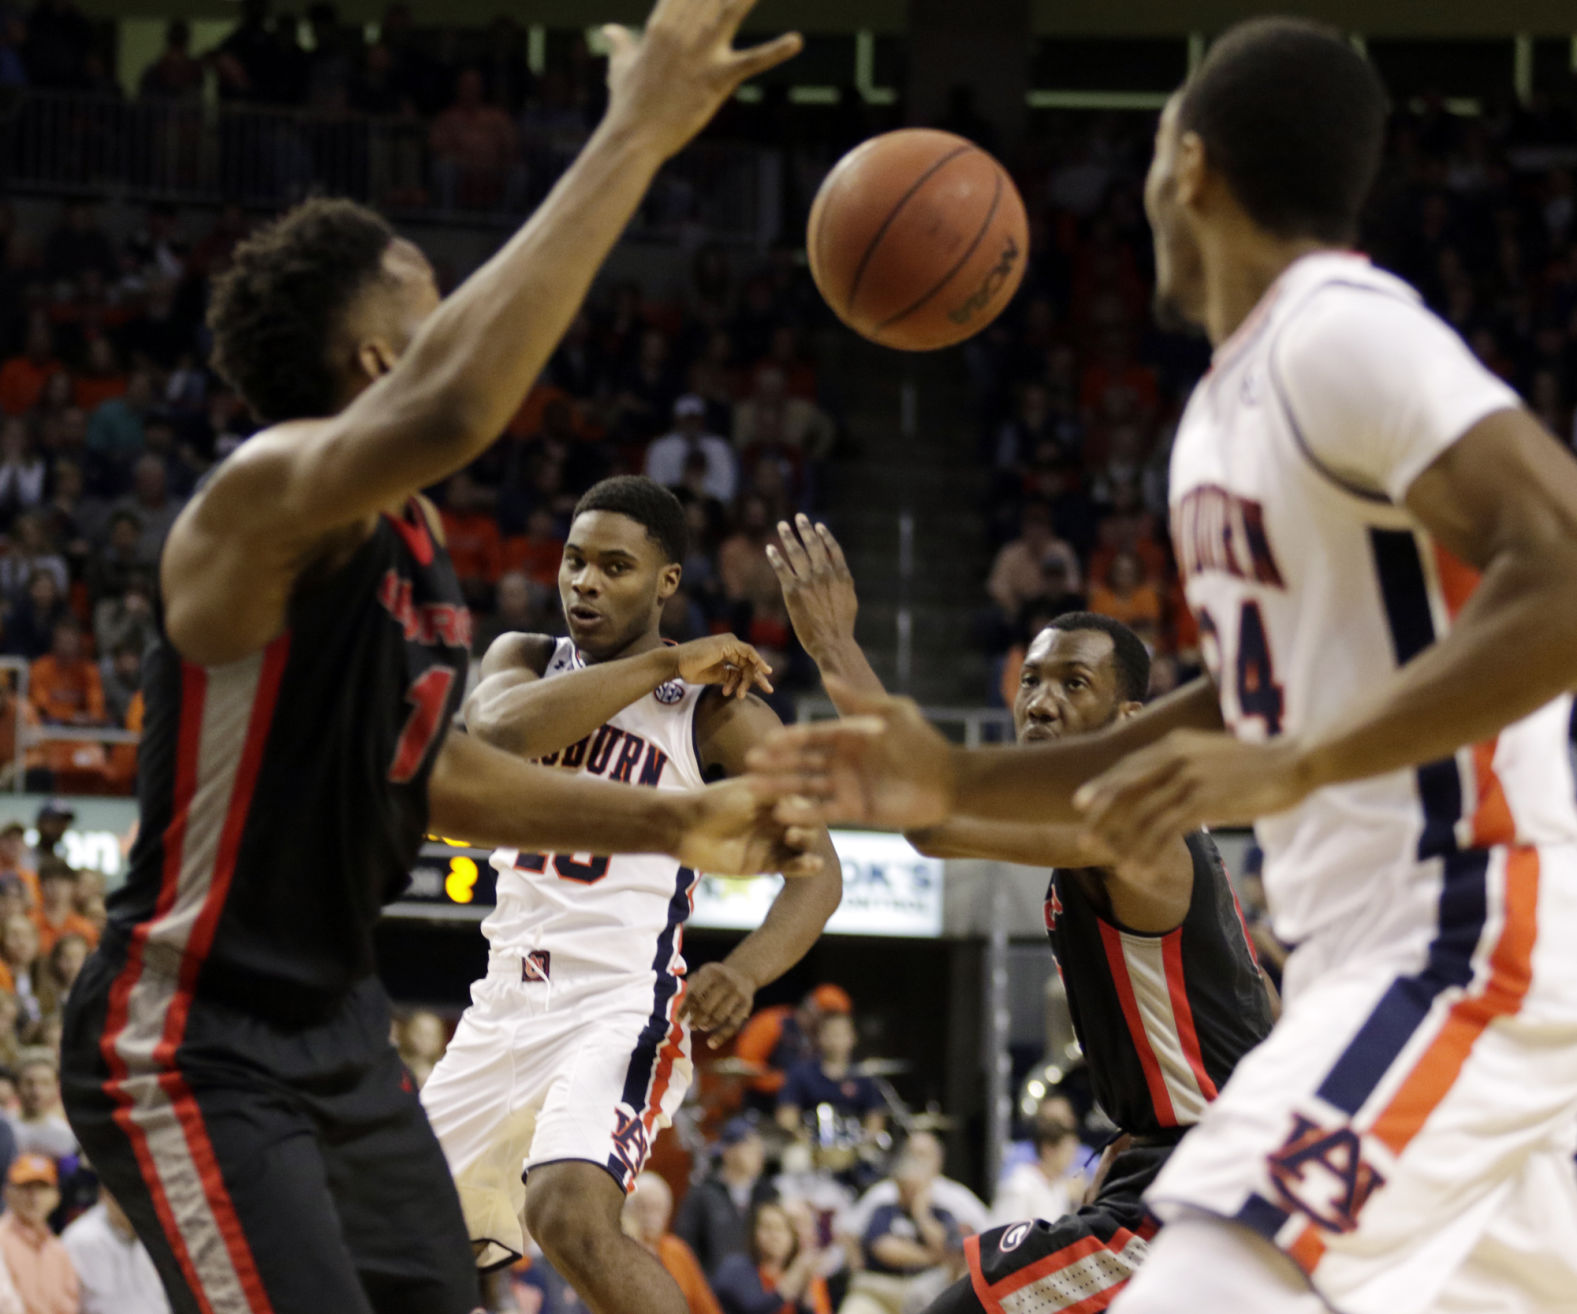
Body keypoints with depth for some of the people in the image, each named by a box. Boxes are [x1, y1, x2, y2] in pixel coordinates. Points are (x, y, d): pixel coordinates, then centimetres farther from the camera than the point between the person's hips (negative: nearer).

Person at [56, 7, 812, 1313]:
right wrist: (635, 136, -43)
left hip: (338, 1026, 10)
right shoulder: (265, 497, -22)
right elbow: (450, 413, -44)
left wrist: (669, 824, 19)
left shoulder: (412, 535, 8)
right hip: (194, 1048, -10)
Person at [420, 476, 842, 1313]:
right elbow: (501, 729, -15)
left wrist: (744, 972, -27)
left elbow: (816, 868, -8)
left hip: (620, 1007, -6)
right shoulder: (526, 660, 9)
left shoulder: (717, 709, -3)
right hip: (507, 1003, 6)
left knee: (570, 1216, -31)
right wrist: (663, 665, -17)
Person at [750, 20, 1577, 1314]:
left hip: (1459, 948, -11)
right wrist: (962, 786, 21)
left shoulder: (1341, 332, -14)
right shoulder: (1227, 404, 17)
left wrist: (1293, 768, -29)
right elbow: (1258, 700, 26)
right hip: (1380, 953, 11)